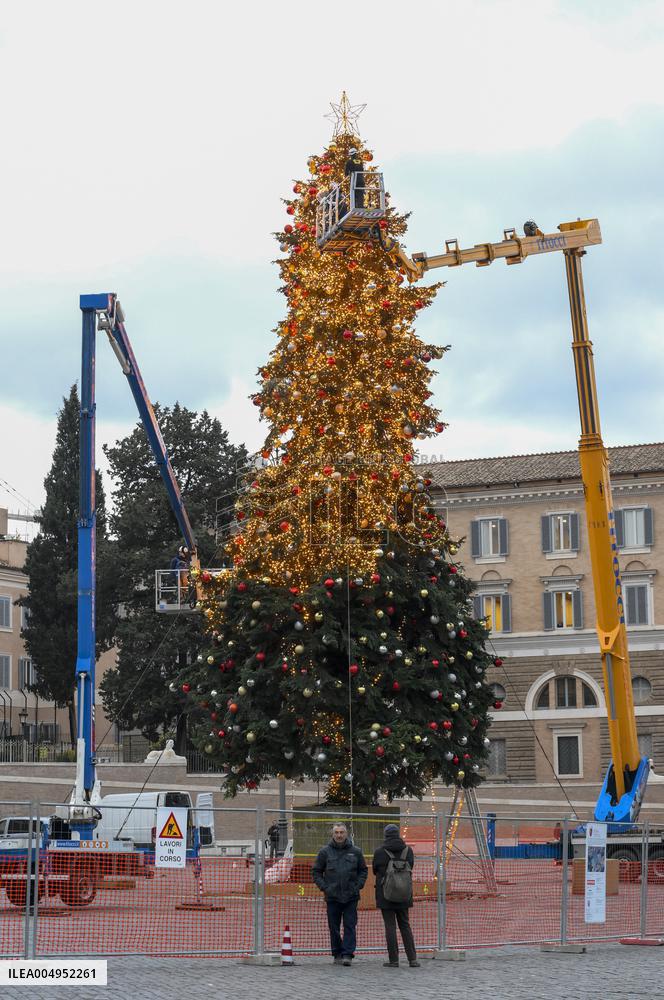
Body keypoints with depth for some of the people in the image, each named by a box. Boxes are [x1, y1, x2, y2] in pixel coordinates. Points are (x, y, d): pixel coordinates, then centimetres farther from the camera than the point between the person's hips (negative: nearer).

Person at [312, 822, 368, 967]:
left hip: (351, 896, 0)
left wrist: (358, 885, 1)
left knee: (350, 926, -5)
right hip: (332, 896, 0)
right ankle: (337, 954, 15)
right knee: (334, 928, 6)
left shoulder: (355, 852, 5)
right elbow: (316, 871, 9)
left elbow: (364, 870, 15)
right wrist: (324, 887, -2)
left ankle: (348, 954, -5)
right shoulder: (325, 852, 3)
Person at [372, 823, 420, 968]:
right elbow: (410, 868, 11)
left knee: (390, 927, 1)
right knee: (405, 926, 12)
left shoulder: (379, 852, -9)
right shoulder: (408, 851, 0)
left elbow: (375, 871, 5)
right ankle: (412, 959, 7)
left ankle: (393, 960, 1)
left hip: (385, 895, -3)